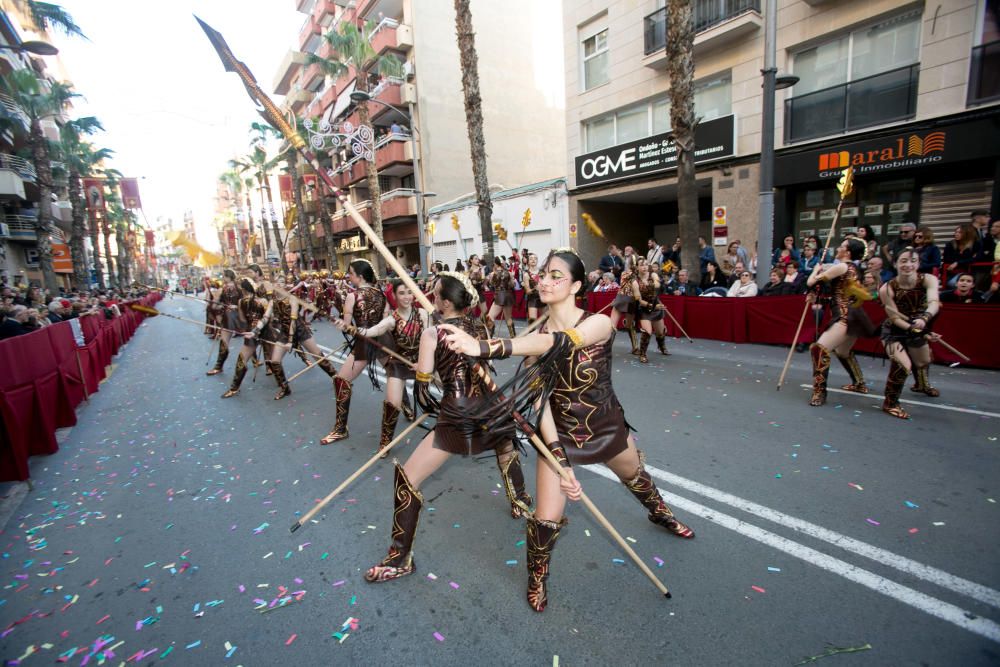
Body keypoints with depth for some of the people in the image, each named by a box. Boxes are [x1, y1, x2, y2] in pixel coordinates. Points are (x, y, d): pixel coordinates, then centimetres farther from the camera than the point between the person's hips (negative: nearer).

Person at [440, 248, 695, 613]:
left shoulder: (599, 323, -24)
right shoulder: (537, 337, -14)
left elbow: (557, 342, -46)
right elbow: (539, 401, -18)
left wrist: (483, 347, -59)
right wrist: (560, 462, -28)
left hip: (607, 427, 0)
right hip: (560, 434, 0)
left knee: (638, 478, 28)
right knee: (547, 519, -5)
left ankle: (660, 514, 65)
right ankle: (537, 577, 29)